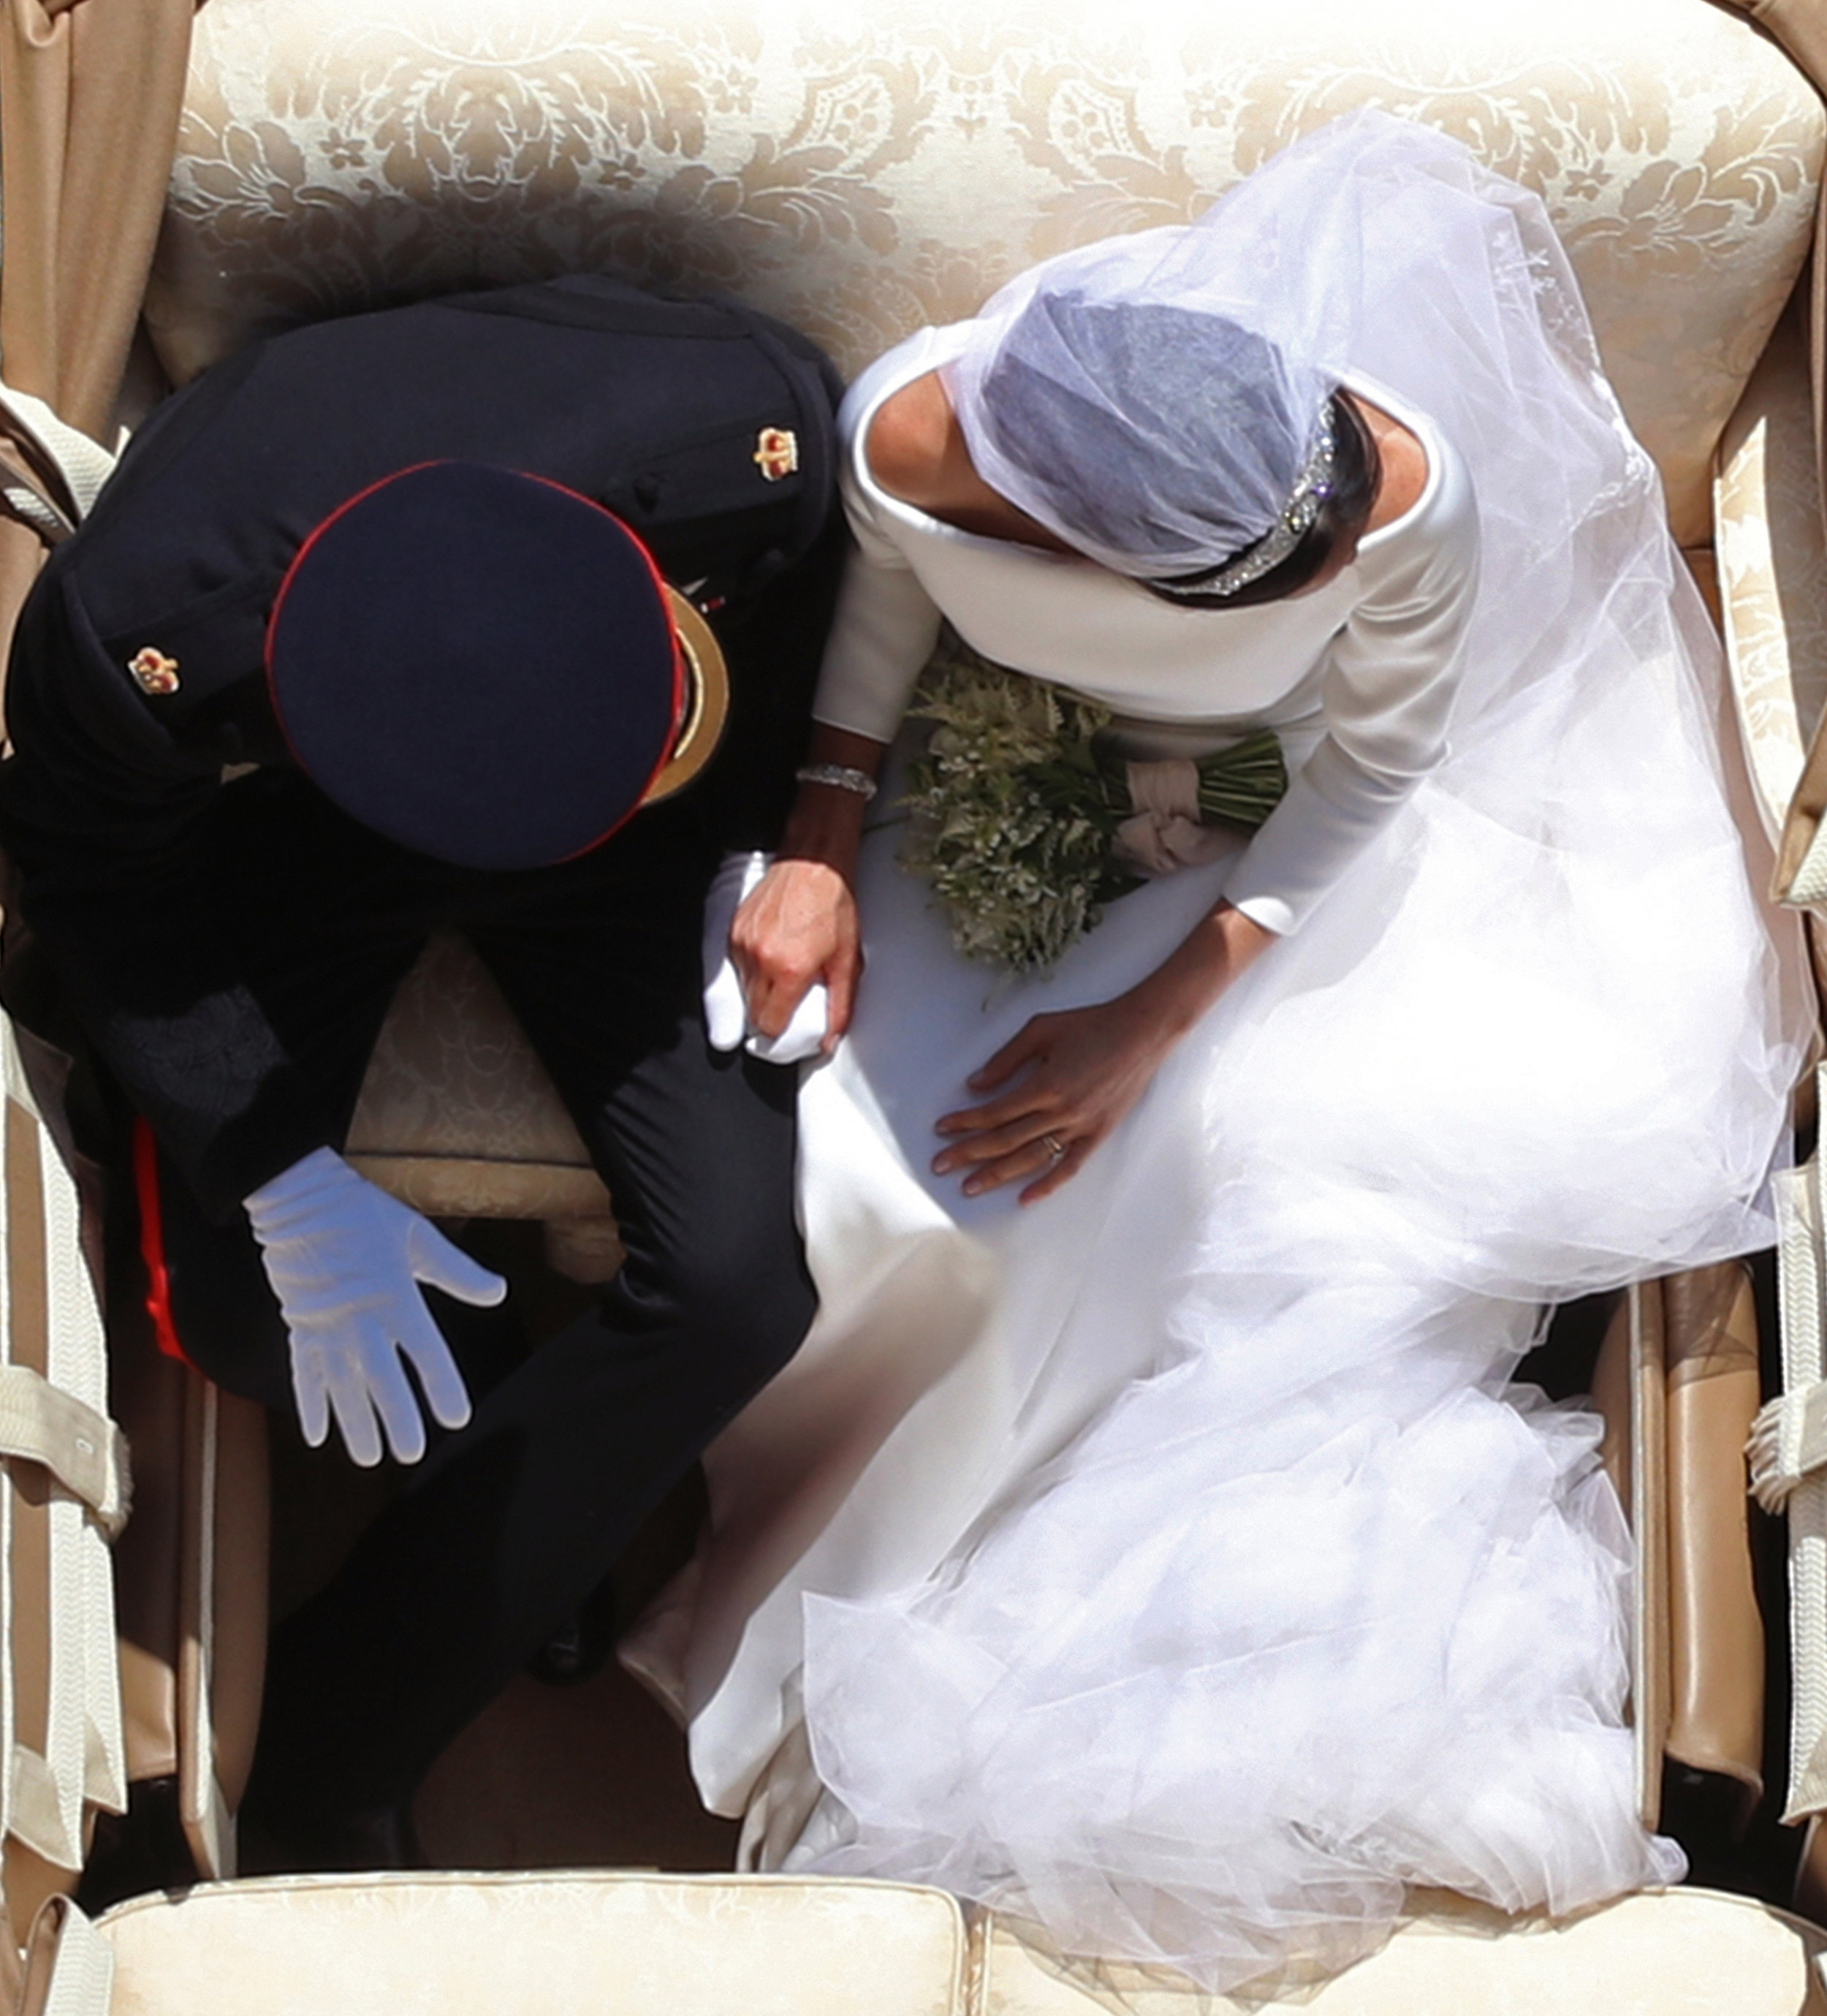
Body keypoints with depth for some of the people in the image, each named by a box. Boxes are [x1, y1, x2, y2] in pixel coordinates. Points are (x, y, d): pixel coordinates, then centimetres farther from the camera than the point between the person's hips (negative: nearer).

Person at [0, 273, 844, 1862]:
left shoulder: (758, 427, -37)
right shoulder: (133, 636, -39)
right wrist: (283, 1183, -25)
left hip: (621, 835, 1)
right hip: (297, 823, -1)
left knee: (738, 1283, -16)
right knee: (234, 1310, -18)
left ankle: (335, 1749, 0)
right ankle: (589, 1475, 17)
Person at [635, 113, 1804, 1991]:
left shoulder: (1407, 485, -37)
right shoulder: (912, 436, -35)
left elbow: (1375, 763, -19)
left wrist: (1157, 1017, -23)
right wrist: (817, 845, -18)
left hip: (1291, 820, 1)